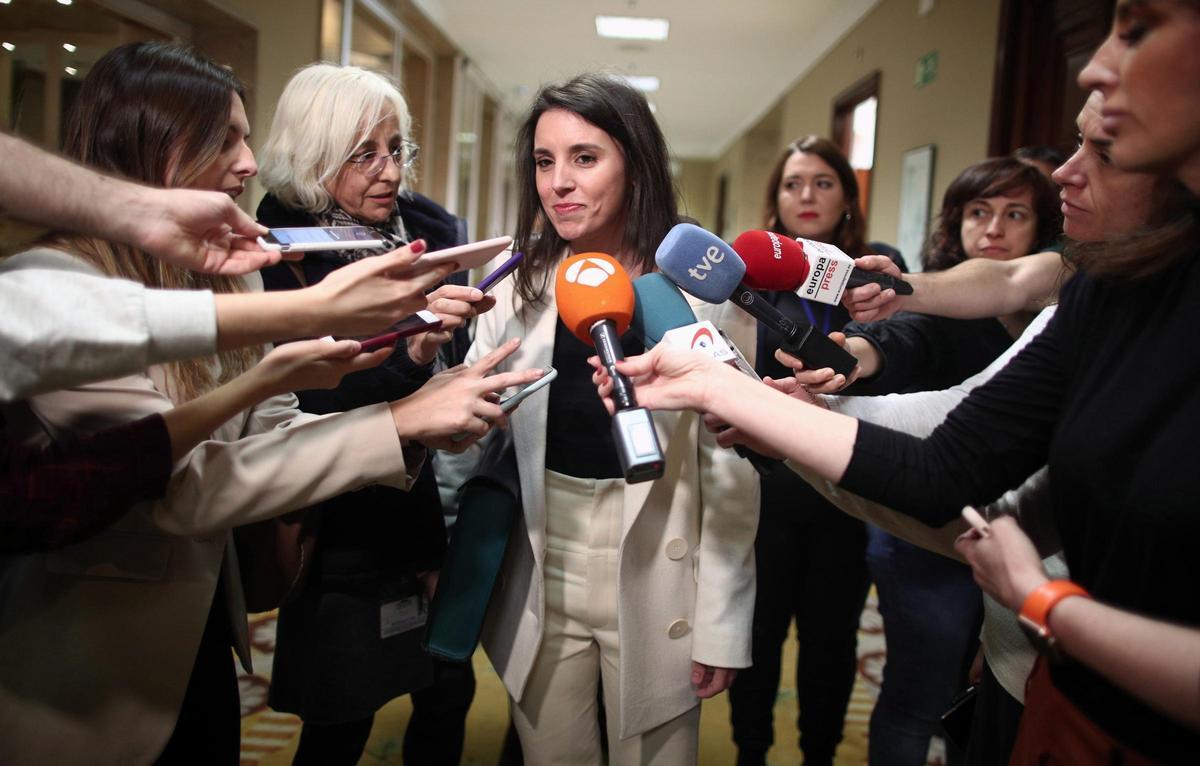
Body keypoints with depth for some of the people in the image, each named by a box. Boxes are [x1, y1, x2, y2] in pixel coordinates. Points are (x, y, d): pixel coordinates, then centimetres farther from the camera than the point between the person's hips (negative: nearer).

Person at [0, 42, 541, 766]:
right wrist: (396, 422, -30)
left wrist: (427, 419, -18)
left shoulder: (215, 278, 4)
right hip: (88, 666, -6)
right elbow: (182, 484, -29)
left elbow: (270, 427, -3)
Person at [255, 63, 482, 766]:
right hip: (345, 531, -4)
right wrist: (412, 350, -35)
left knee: (450, 696, 12)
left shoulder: (430, 229, 1)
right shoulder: (281, 254, -11)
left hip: (431, 516, 4)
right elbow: (317, 405, -21)